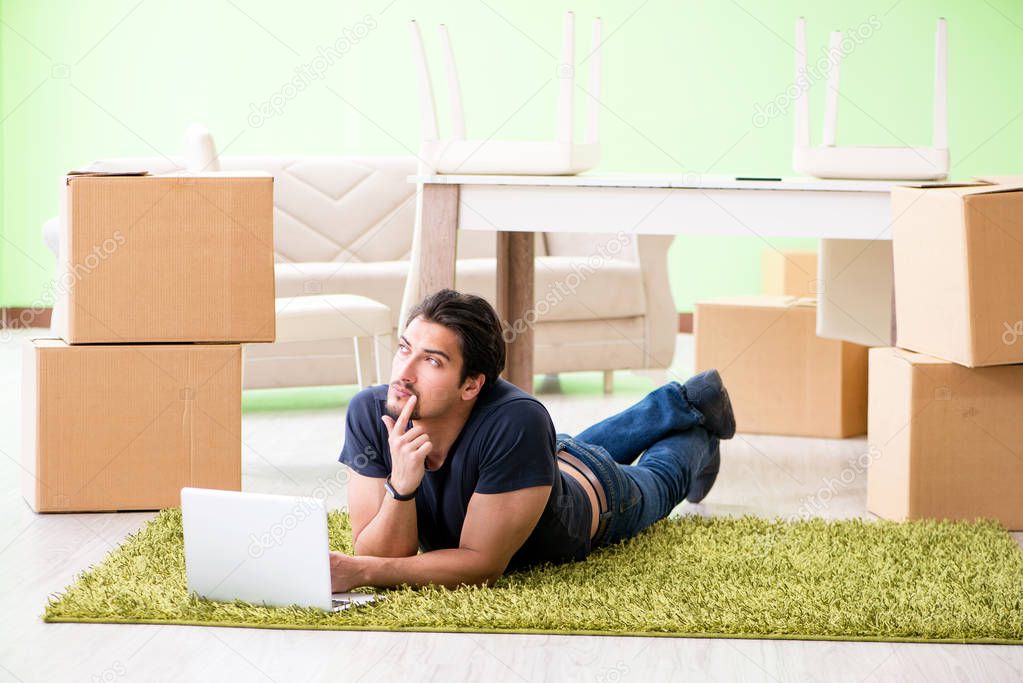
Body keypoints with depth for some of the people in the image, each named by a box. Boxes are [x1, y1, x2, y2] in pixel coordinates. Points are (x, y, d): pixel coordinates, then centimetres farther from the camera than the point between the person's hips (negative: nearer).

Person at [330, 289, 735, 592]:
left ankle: (698, 438, 64)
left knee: (658, 479, 33)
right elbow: (383, 559, -36)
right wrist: (400, 488, -55)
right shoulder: (370, 413, -38)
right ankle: (678, 403, 65)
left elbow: (484, 565, -46)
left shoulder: (517, 423, -50)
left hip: (592, 489, -4)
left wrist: (355, 571, -56)